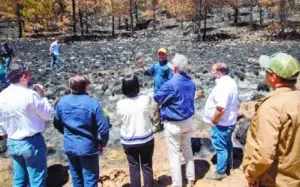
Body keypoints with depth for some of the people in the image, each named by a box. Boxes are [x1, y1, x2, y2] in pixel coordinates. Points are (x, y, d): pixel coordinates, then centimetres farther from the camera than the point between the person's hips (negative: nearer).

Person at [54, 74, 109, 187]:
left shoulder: (62, 102, -4)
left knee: (76, 178, 21)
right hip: (88, 147, -5)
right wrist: (103, 143, 0)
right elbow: (103, 128, -18)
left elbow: (57, 124, 8)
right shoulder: (93, 103, -18)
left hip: (69, 147, 5)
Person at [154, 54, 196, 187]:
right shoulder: (191, 82, 1)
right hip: (188, 121, 7)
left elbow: (157, 98, -10)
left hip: (173, 124, -7)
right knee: (187, 150, 22)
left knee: (174, 155, 6)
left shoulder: (170, 84, -24)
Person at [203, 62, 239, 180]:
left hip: (221, 123, -10)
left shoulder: (222, 86, -27)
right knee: (227, 145, 22)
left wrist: (214, 121, -19)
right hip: (230, 121, 10)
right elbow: (235, 103, 14)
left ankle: (221, 172, 20)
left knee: (220, 147, 5)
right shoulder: (231, 82, 5)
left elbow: (221, 108, -33)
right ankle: (228, 167, 38)